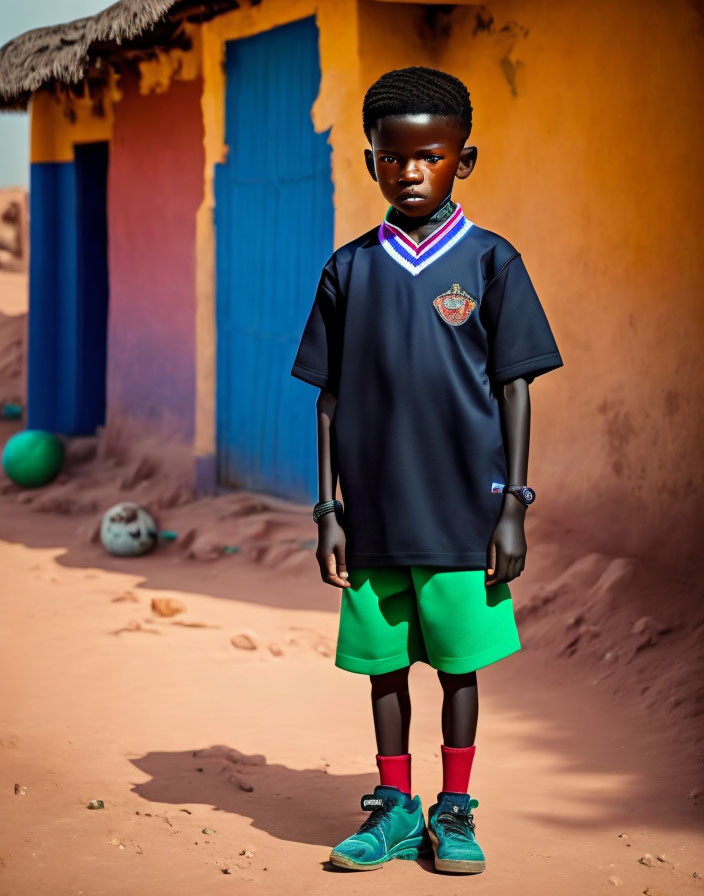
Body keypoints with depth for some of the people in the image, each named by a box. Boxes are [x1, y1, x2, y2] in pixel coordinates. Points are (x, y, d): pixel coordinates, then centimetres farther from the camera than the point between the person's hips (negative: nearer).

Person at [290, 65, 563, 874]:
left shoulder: (490, 262, -1)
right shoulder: (349, 270, 4)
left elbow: (515, 390, 0)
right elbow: (329, 399, 7)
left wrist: (513, 508, -5)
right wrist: (328, 511, 3)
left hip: (464, 511, -2)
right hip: (376, 514, 2)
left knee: (460, 663, 6)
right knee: (385, 663, 10)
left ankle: (454, 813, 20)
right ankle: (393, 809, 24)